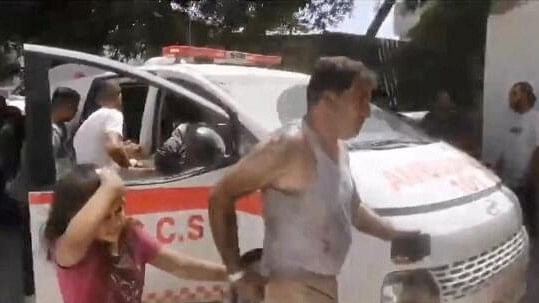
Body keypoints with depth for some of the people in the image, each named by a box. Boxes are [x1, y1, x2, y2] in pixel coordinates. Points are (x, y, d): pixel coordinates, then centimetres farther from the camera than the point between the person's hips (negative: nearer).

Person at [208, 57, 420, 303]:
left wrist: (394, 235, 13)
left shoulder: (337, 148, 6)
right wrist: (237, 273, -19)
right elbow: (221, 197, -19)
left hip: (323, 283, 9)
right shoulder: (290, 147, -23)